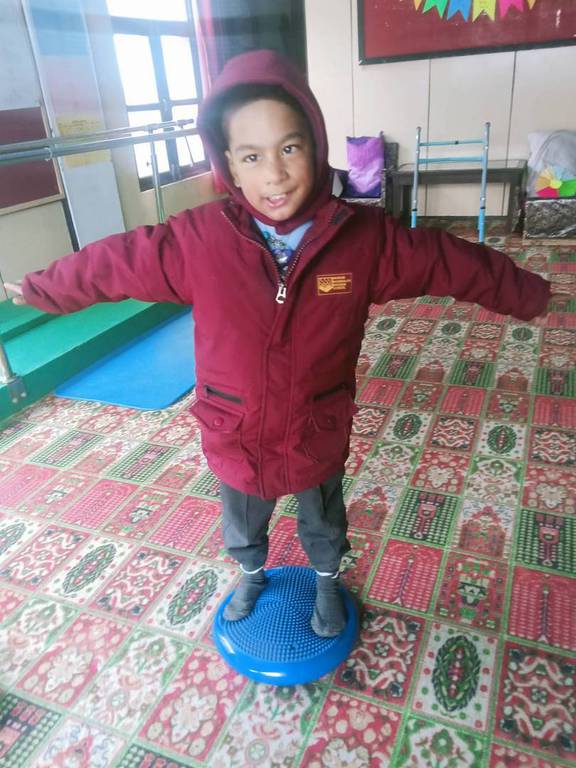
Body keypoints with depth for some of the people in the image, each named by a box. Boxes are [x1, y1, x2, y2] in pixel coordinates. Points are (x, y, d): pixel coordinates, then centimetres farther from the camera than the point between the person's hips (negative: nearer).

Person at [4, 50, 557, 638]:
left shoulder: (362, 236, -18)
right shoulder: (197, 239, -18)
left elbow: (455, 263, -7)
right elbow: (109, 264, -6)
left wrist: (531, 295, 2)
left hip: (318, 439, 0)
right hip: (235, 440, 1)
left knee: (324, 528, 29)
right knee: (241, 533, 30)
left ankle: (327, 586, 62)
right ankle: (252, 578, 64)